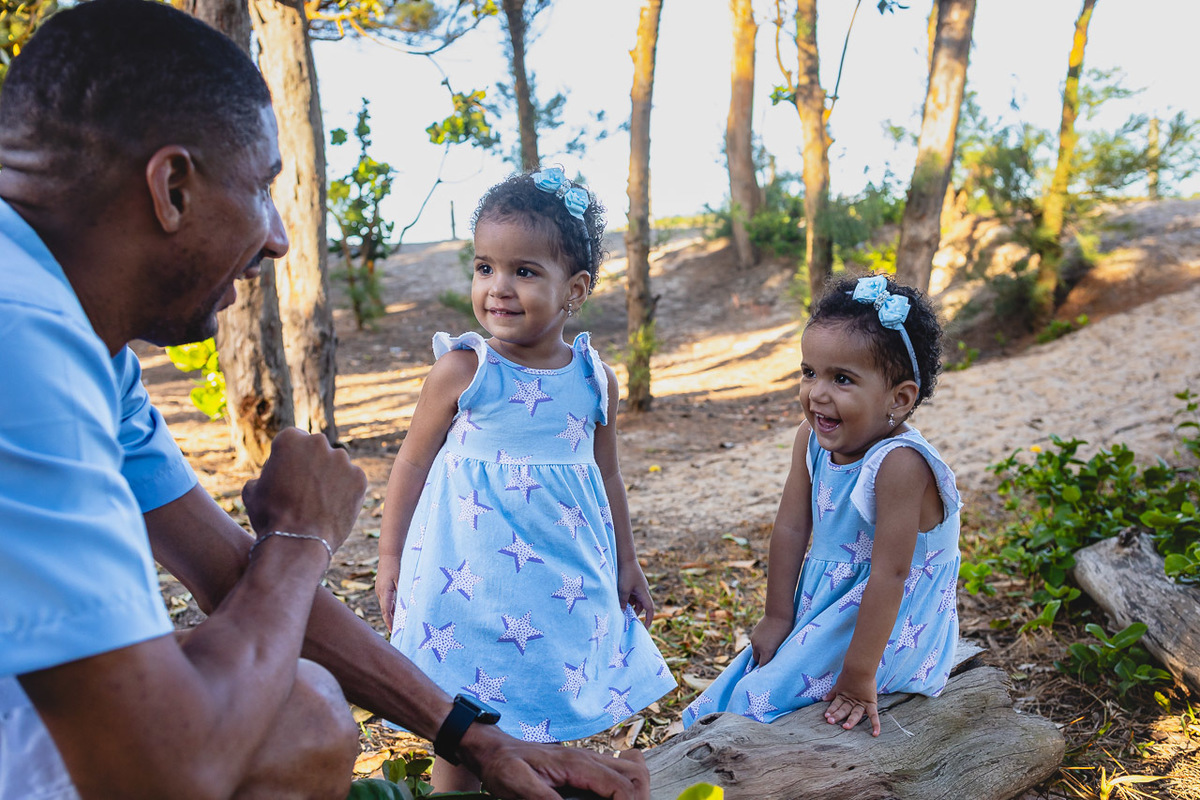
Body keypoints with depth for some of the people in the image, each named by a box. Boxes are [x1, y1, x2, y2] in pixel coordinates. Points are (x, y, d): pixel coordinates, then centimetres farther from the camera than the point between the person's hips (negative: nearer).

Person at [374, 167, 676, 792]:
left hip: (564, 575, 3)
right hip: (471, 571, -2)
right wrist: (390, 559, 0)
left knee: (546, 717, 12)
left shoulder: (595, 380, 0)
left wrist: (625, 562, 16)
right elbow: (413, 461, -1)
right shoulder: (461, 371, -9)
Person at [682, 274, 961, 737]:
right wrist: (777, 616, 3)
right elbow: (791, 529, 0)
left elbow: (890, 573, -29)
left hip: (890, 628, -7)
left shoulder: (899, 463, -29)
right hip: (821, 611, 7)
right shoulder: (812, 439, -7)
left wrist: (858, 675, -26)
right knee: (742, 679, 7)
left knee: (762, 695, -14)